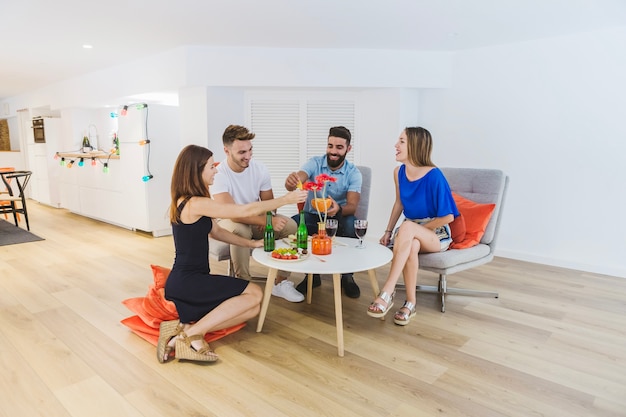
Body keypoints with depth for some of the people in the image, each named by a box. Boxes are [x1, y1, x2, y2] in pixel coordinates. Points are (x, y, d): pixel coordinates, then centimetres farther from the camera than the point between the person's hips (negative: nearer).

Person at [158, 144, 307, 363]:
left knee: (253, 309, 0)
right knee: (254, 293, -10)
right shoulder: (196, 204, -20)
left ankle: (189, 326, -6)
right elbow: (246, 210, -17)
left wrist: (252, 243, 9)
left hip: (186, 280, 9)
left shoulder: (185, 201, 10)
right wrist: (286, 199, -8)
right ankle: (191, 332, -10)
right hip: (187, 281, -9)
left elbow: (216, 231, 16)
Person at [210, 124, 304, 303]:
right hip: (229, 222, -4)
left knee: (290, 225, -19)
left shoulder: (259, 169, -9)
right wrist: (268, 221, -43)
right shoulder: (218, 174, -23)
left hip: (257, 220, 5)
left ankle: (281, 282, -8)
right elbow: (231, 213, -33)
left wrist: (267, 219, -24)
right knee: (241, 230, -39)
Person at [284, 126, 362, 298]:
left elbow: (352, 206, -20)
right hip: (313, 216, 1)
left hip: (338, 218, -1)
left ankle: (347, 275, -8)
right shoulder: (315, 163, -8)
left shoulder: (354, 173, -8)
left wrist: (338, 209, -45)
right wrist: (291, 182, -54)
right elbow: (297, 180, -27)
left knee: (352, 224, -35)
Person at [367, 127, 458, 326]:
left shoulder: (434, 175, -20)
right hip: (413, 233, 4)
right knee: (411, 245, -35)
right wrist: (388, 231, 4)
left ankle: (387, 293, -39)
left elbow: (448, 216, -15)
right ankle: (410, 303, -20)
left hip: (436, 234, -4)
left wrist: (418, 228, -15)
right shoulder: (399, 172, -2)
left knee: (407, 228, -37)